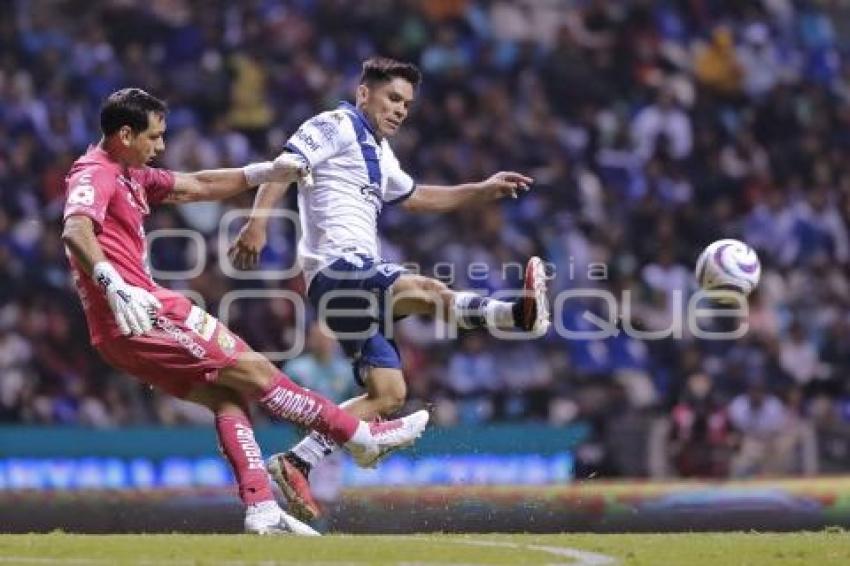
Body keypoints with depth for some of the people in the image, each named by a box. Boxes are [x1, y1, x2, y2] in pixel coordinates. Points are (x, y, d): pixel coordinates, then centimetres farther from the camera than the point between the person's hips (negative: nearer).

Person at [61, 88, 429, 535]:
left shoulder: (129, 176, 20)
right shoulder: (94, 175, -11)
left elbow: (196, 187, 29)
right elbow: (75, 231, -30)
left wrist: (263, 173, 21)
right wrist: (115, 288, -45)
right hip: (140, 317, -10)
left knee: (227, 397, 7)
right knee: (253, 370, -4)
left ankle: (262, 510, -1)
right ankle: (363, 437, 3)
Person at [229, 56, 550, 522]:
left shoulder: (379, 155, 27)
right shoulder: (335, 127, -1)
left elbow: (417, 198, 39)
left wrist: (484, 191, 31)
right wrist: (257, 222, -28)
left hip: (359, 277, 10)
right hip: (337, 268, -10)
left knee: (388, 394, 3)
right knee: (430, 292, -33)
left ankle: (296, 463, 3)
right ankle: (521, 313, -45)